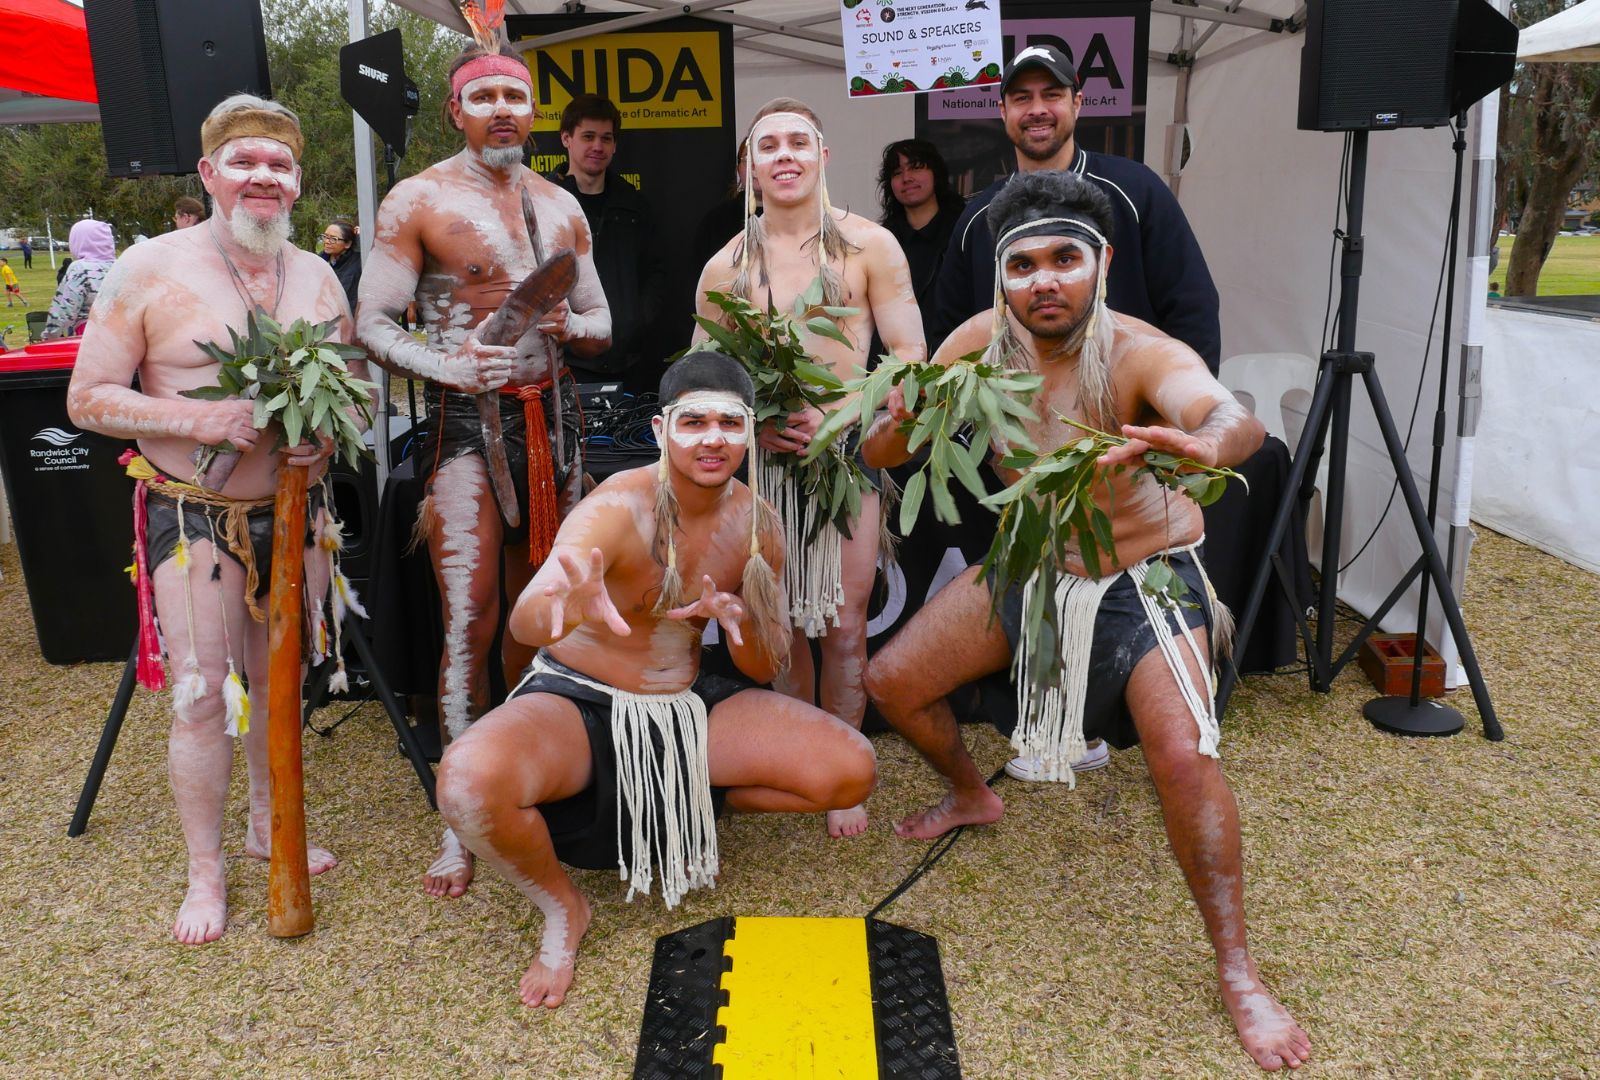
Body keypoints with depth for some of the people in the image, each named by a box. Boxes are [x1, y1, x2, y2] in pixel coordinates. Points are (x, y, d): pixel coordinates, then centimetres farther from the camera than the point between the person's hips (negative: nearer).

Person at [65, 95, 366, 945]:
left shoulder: (316, 277, 5)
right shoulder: (149, 270, -8)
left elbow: (354, 380, 13)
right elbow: (88, 399, -8)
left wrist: (329, 433, -10)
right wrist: (203, 420, -22)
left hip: (291, 513, 4)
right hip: (193, 518, -4)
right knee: (200, 695, -1)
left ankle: (269, 824, 35)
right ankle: (205, 873, 16)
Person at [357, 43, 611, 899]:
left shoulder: (561, 208, 14)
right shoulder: (418, 200, -1)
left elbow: (602, 327, 16)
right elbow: (373, 323, -4)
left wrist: (570, 325, -7)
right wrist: (446, 365, -22)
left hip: (552, 417, 5)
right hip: (467, 419, -5)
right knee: (470, 619, -8)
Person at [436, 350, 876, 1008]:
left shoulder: (755, 523, -3)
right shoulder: (618, 509, -21)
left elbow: (766, 669, 3)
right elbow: (524, 619, -37)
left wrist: (741, 619, -21)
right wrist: (569, 612, -63)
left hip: (686, 708, 5)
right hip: (578, 704, -4)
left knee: (851, 772, -11)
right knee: (468, 782, -36)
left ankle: (685, 805, 13)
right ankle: (561, 908, -3)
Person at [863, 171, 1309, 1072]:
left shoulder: (1138, 354, -28)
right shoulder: (982, 342, -14)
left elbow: (1237, 420, -47)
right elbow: (883, 454, -13)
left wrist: (1206, 443, -72)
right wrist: (895, 425, -38)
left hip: (1144, 580, -5)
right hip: (1028, 568, 5)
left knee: (1183, 755, -24)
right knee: (894, 681, 4)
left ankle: (1240, 973, -4)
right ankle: (973, 796, 36)